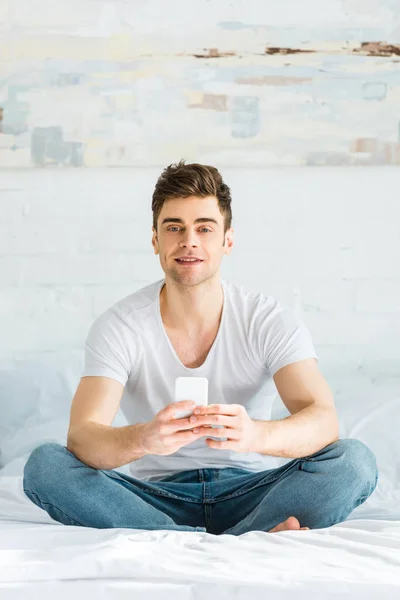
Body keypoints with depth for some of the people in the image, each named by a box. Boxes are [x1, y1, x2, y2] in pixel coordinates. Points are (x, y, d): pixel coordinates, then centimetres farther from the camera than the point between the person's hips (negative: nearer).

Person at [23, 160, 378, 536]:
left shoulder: (270, 321, -7)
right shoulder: (118, 326, -8)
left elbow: (324, 420, -21)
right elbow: (81, 436, -21)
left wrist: (256, 434, -45)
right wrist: (143, 439, -45)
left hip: (248, 495, -1)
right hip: (159, 499, 1)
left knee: (354, 461, -25)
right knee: (44, 465, -27)